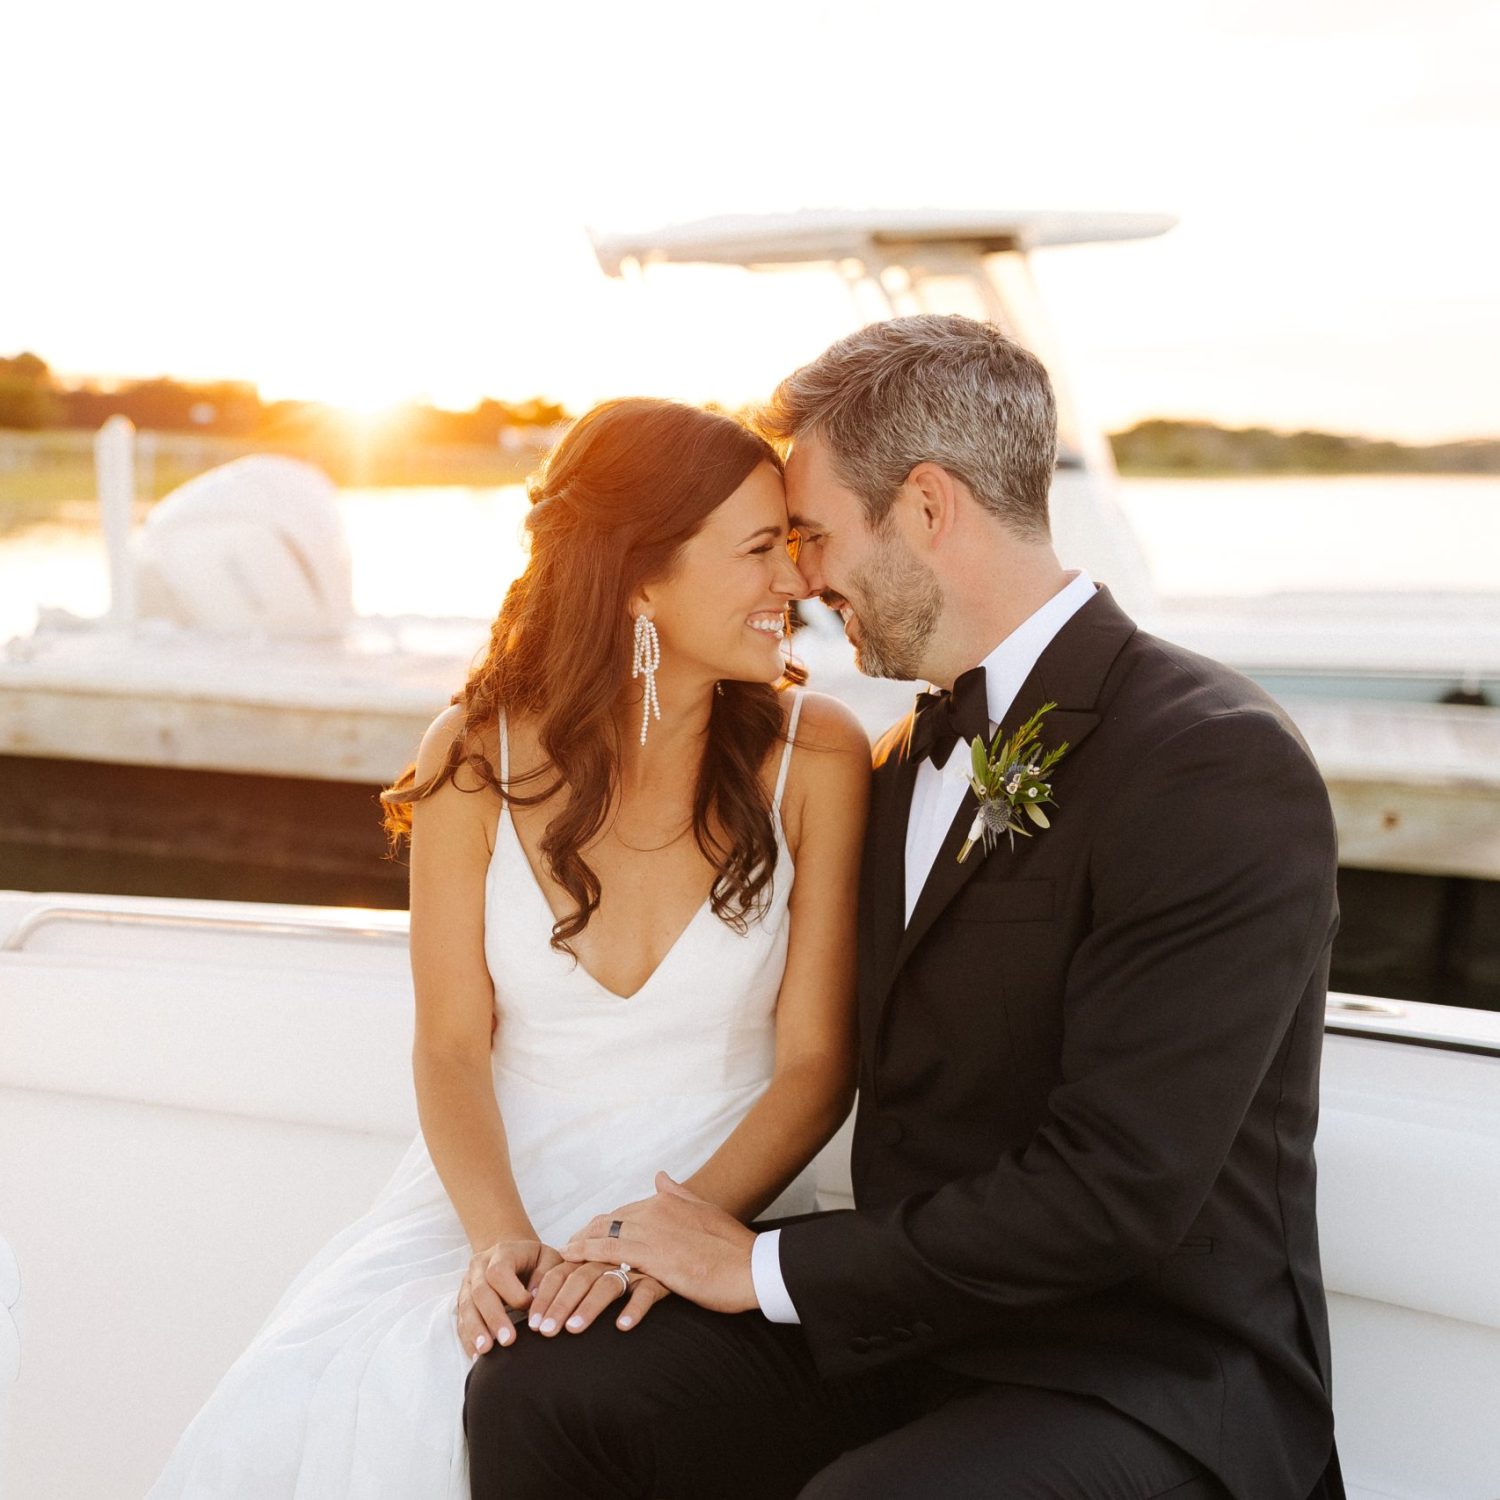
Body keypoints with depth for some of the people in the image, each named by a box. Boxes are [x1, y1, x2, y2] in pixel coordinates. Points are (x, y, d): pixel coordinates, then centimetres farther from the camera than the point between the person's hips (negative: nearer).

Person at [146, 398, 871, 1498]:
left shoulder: (814, 755, -4)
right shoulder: (479, 757, -1)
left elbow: (816, 1062, -4)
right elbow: (453, 1044, 0)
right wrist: (499, 1237, -18)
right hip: (499, 1186, 2)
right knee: (293, 1408, -23)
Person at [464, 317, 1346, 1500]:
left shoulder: (1221, 768, -17)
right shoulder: (909, 759, 10)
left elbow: (1114, 1188, -23)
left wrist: (769, 1265, -16)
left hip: (1149, 1383, -7)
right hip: (911, 1319, 7)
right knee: (534, 1399, -11)